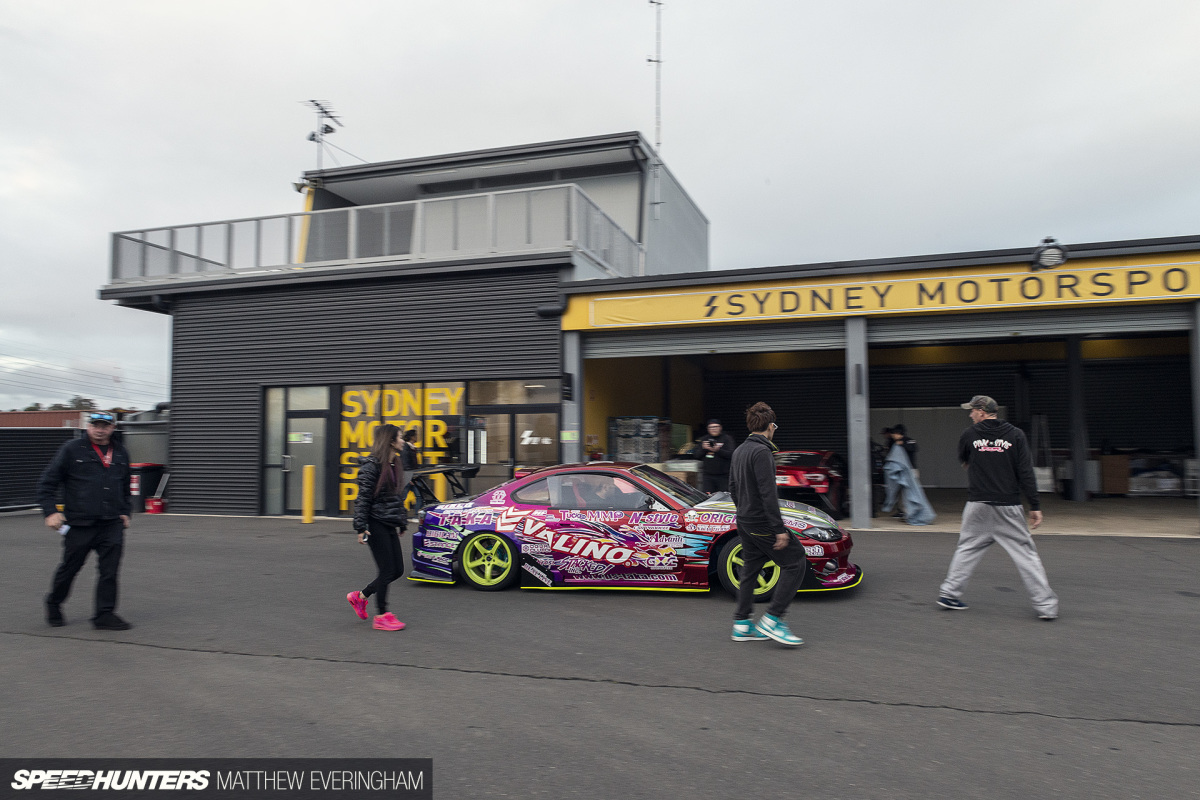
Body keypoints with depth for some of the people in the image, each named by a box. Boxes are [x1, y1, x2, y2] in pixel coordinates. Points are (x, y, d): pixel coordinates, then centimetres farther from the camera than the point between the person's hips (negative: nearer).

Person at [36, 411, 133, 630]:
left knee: (110, 570, -3)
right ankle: (53, 604, 36)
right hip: (79, 524, -3)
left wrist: (125, 512, 16)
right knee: (69, 568, 10)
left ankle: (105, 615, 4)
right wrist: (50, 511, -9)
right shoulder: (72, 450, -2)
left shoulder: (121, 454, 12)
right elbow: (47, 482, 0)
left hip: (112, 524, 3)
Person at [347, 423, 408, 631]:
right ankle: (381, 616, 10)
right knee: (387, 570, -4)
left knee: (398, 570, 9)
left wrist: (401, 521, 21)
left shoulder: (395, 464, 13)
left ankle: (360, 596, 26)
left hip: (390, 525, 9)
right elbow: (363, 498, -15)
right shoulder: (372, 465, -13)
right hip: (376, 525, -9)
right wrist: (361, 528, -19)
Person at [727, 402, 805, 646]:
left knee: (750, 570, 14)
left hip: (745, 522, 10)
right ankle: (772, 619, -6)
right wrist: (779, 529, -21)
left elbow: (733, 487, 20)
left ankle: (742, 625, 17)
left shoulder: (739, 451, 12)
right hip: (762, 523, -10)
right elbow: (768, 493, -22)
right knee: (795, 562, -3)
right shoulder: (762, 452, -17)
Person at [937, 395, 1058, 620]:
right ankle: (1045, 605, 6)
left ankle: (949, 593, 14)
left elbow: (963, 461, 20)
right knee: (1026, 553, 4)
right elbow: (1026, 473, -7)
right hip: (1009, 507, -1)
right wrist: (1035, 506, -5)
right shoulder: (1015, 435, -2)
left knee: (967, 548, 13)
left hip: (978, 506, 1)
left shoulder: (969, 435, 0)